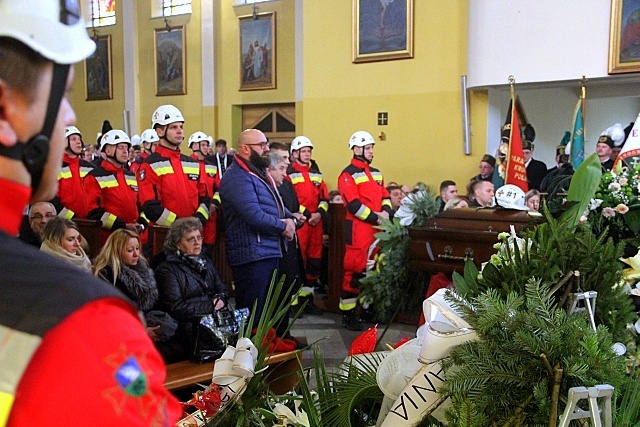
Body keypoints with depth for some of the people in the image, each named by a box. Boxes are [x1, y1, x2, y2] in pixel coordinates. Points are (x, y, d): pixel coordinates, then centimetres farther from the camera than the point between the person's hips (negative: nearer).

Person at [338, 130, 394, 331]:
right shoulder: (348, 174, -8)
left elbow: (385, 196, 20)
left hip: (377, 228, 8)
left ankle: (367, 307, 25)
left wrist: (386, 211, -1)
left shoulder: (376, 173, 18)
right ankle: (348, 314, 0)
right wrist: (374, 217, -16)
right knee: (354, 271, -7)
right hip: (358, 230, -8)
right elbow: (353, 204, -17)